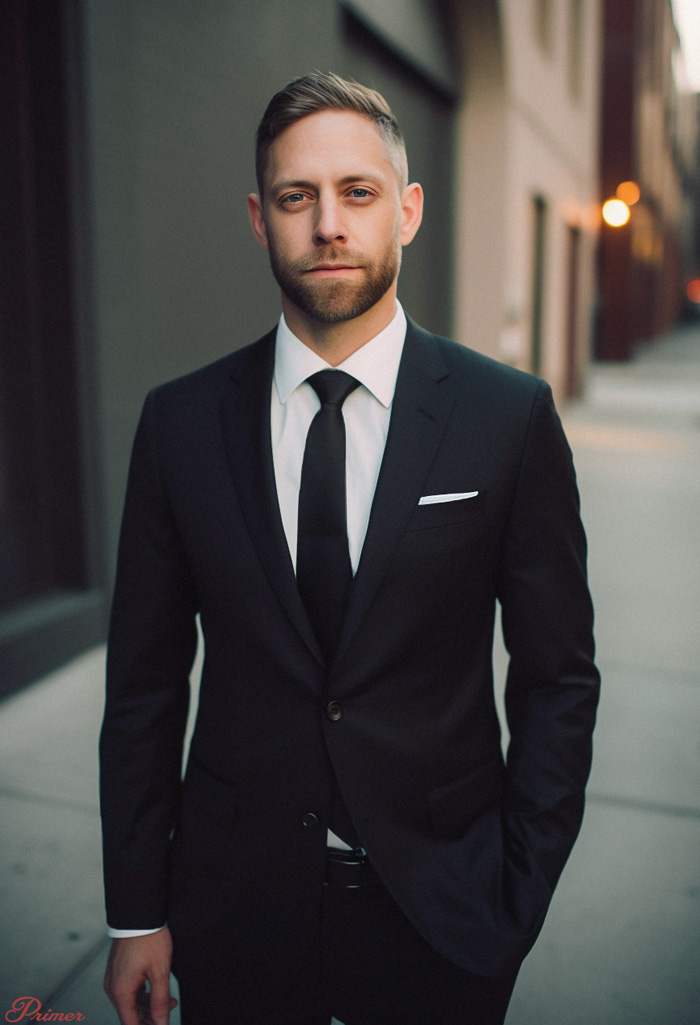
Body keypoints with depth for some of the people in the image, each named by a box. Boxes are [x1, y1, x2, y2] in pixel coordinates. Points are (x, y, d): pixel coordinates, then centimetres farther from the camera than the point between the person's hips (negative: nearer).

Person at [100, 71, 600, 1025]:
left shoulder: (512, 417, -10)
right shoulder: (180, 421, -6)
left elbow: (558, 677, -4)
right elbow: (146, 679, -2)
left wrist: (519, 895, -4)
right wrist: (137, 913, 1)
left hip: (442, 917, 0)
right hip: (235, 909, 2)